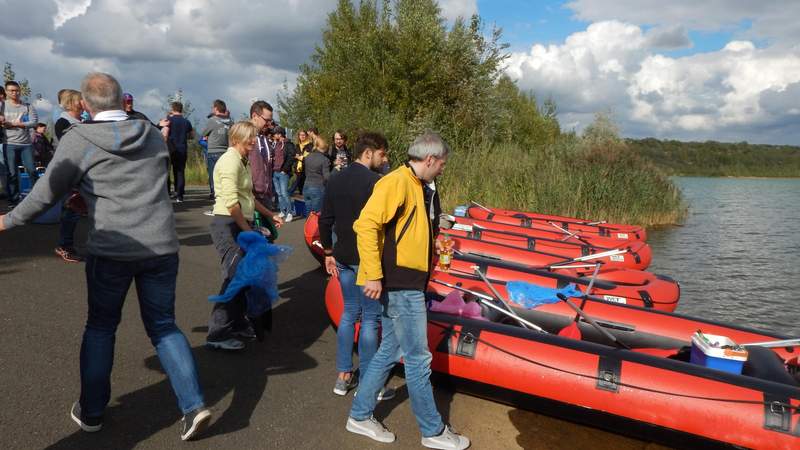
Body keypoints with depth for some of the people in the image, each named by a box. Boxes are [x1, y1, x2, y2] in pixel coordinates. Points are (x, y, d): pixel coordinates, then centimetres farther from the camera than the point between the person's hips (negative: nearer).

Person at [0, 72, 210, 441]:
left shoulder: (79, 139, -5)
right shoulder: (153, 135, 7)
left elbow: (47, 193, -2)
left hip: (111, 249, -3)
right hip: (162, 245, 3)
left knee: (100, 327, 17)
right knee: (163, 325, 13)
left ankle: (91, 411, 28)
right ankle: (193, 404, 3)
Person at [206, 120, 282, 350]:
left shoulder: (242, 161, 19)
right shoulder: (231, 161, -13)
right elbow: (231, 202, -21)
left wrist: (269, 215, 28)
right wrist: (247, 229, -16)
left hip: (241, 225, 10)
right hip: (228, 225, -10)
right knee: (235, 276, -11)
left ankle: (238, 324, 25)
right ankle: (218, 334, -5)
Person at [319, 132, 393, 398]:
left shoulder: (336, 181, 8)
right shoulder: (376, 182, -15)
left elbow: (325, 221, 11)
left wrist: (329, 253, 18)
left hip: (343, 259, 8)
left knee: (349, 313, 17)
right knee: (370, 319, 2)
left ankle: (343, 376, 23)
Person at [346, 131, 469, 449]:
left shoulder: (418, 187, 15)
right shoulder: (396, 182, -14)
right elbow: (366, 224, -23)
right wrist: (373, 275, -24)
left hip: (407, 284, 10)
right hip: (400, 286, -10)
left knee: (390, 351, 17)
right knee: (418, 359, 1)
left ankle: (360, 416, 29)